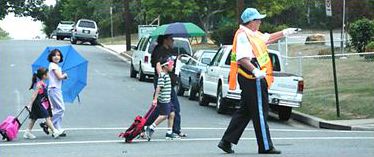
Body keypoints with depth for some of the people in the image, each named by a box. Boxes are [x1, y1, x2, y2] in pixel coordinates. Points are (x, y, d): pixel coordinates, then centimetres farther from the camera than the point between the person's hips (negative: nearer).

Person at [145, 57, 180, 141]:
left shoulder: (166, 75, 16)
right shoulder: (162, 75, -15)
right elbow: (158, 87, -21)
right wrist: (155, 99, -25)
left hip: (167, 100, 10)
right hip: (163, 100, -10)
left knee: (171, 114, 8)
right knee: (164, 115, -9)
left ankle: (169, 133, 13)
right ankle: (150, 128, -3)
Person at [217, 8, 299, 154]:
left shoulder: (253, 34, 16)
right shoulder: (243, 35, -16)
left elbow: (268, 38, 33)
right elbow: (242, 59, -26)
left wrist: (285, 32, 29)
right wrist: (255, 71, -36)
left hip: (254, 78, 11)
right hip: (252, 79, -11)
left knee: (245, 111, 13)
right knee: (259, 112, -3)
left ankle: (226, 141, 14)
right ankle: (265, 146, 4)